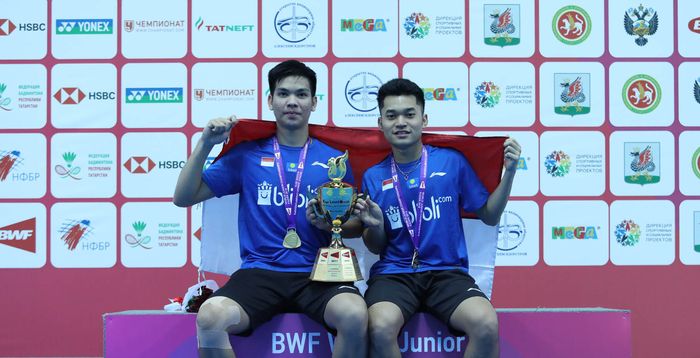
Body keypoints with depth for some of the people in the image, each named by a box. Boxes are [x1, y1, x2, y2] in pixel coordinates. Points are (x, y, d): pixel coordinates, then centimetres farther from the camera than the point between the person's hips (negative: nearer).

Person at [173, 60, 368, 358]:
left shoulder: (334, 160, 10)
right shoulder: (247, 154, 10)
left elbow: (357, 225, 15)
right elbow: (183, 198, 10)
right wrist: (205, 145, -2)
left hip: (317, 274, 0)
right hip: (260, 272, 0)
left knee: (355, 314, -33)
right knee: (210, 317, -33)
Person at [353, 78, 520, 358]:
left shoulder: (452, 161, 5)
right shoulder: (373, 176, 8)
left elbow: (490, 217, 12)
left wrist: (509, 172, -1)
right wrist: (375, 226, -8)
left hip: (447, 271, 0)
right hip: (394, 273, 0)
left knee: (487, 325, -31)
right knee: (380, 328, -34)